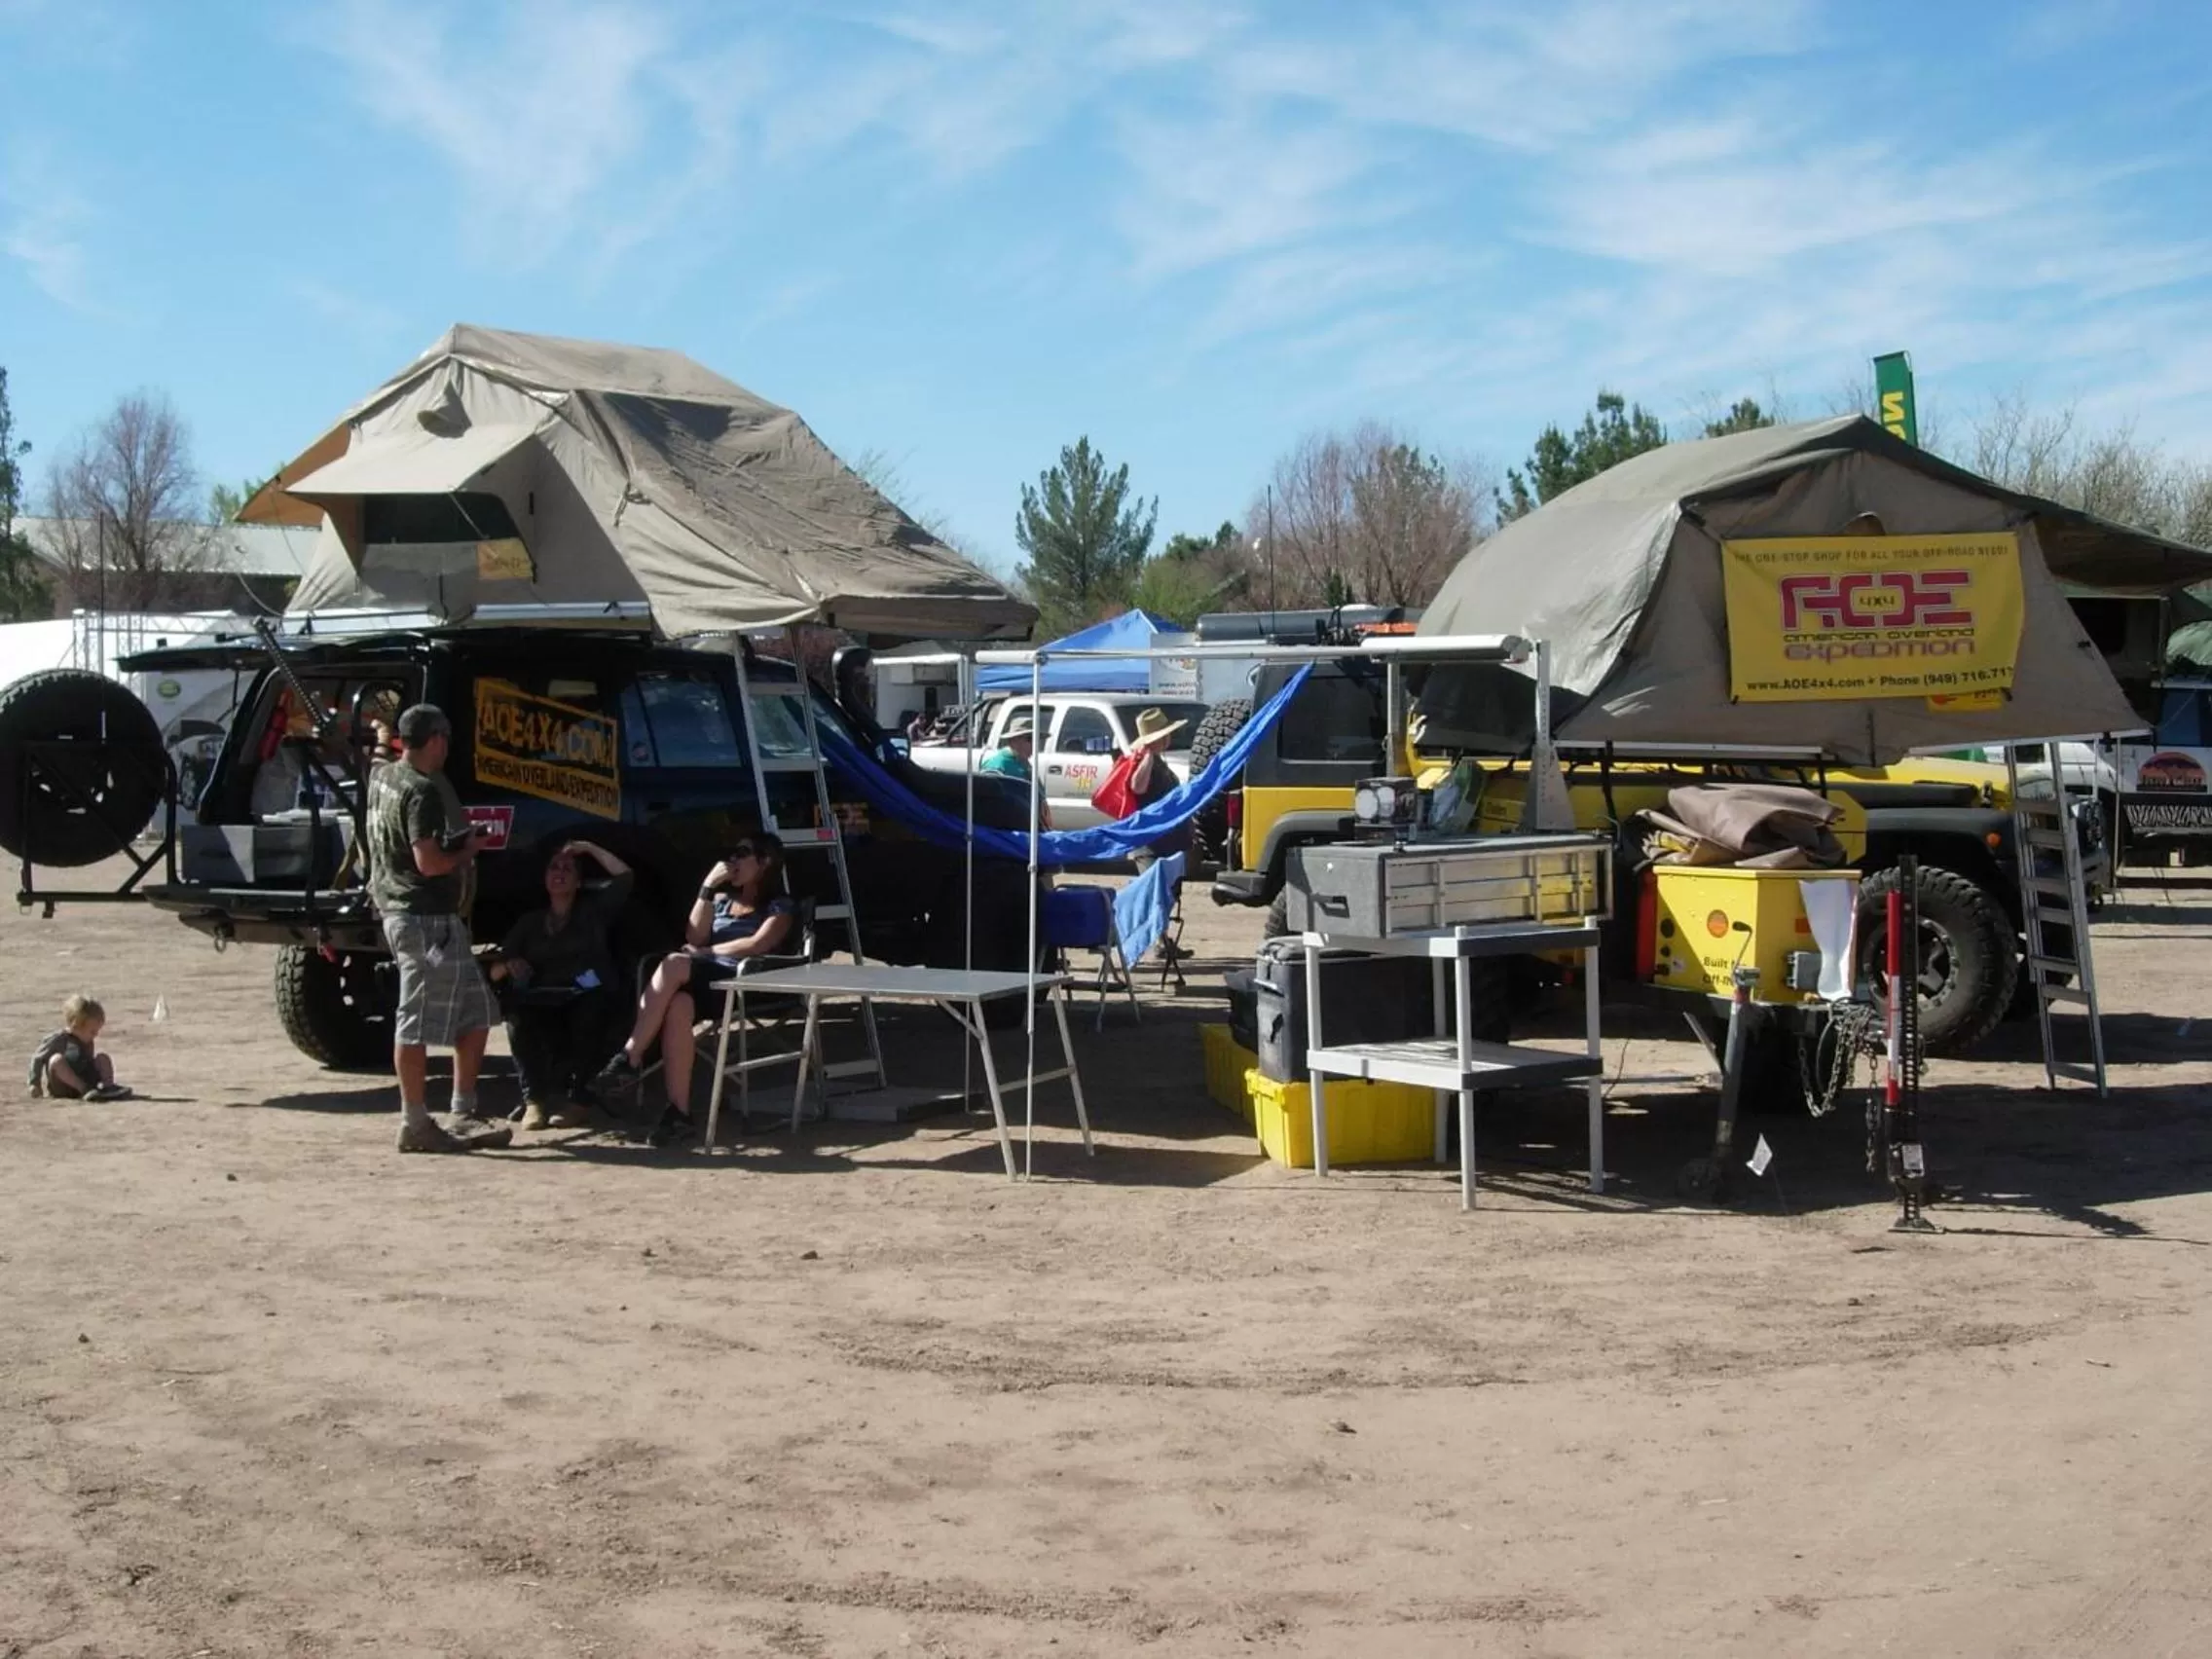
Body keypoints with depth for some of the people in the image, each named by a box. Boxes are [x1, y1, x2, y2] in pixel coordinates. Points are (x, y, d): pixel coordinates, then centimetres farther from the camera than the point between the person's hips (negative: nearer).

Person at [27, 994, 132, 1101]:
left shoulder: (88, 1043, 13)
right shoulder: (59, 1040, -8)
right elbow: (38, 1059, -5)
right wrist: (34, 1083, -8)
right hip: (61, 1088, -6)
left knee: (102, 1058, -4)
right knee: (56, 1059, -33)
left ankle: (108, 1085, -29)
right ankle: (85, 1089, -46)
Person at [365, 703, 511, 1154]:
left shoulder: (382, 777, 12)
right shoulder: (422, 791, -17)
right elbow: (429, 862, -23)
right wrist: (468, 851, -9)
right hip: (425, 917, -10)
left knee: (475, 1013, 14)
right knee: (417, 1022, -5)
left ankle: (465, 1115, 17)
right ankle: (415, 1125, -1)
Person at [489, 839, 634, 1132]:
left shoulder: (593, 908, 19)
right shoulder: (530, 923, 24)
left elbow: (626, 877, 3)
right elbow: (494, 972, 16)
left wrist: (589, 849, 5)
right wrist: (509, 965, -7)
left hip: (589, 1001, -2)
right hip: (544, 1004, 2)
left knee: (596, 1005, -39)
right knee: (517, 1007, -33)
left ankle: (569, 1097, -31)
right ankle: (534, 1099, -30)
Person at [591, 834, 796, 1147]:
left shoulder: (780, 907, 14)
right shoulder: (724, 899, 32)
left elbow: (757, 945, -4)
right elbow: (694, 938, 17)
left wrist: (706, 952, 1)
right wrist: (707, 888, 10)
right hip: (702, 980, 5)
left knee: (674, 965, -35)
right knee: (678, 1006, -36)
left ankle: (628, 1061, -38)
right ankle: (679, 1113, -45)